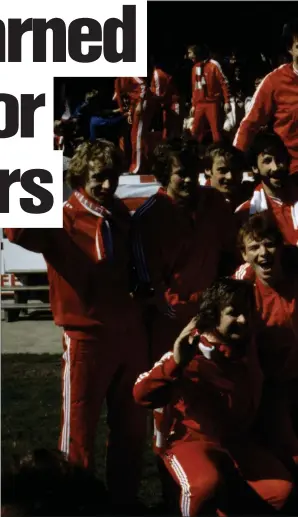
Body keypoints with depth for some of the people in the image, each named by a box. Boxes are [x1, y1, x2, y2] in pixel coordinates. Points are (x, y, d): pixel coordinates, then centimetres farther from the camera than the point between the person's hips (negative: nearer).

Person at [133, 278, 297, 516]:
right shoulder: (190, 353, -14)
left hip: (239, 441, 6)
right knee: (206, 484, -37)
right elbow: (142, 395, -23)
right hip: (192, 439, -6)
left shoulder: (248, 352, 5)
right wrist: (174, 364, -37)